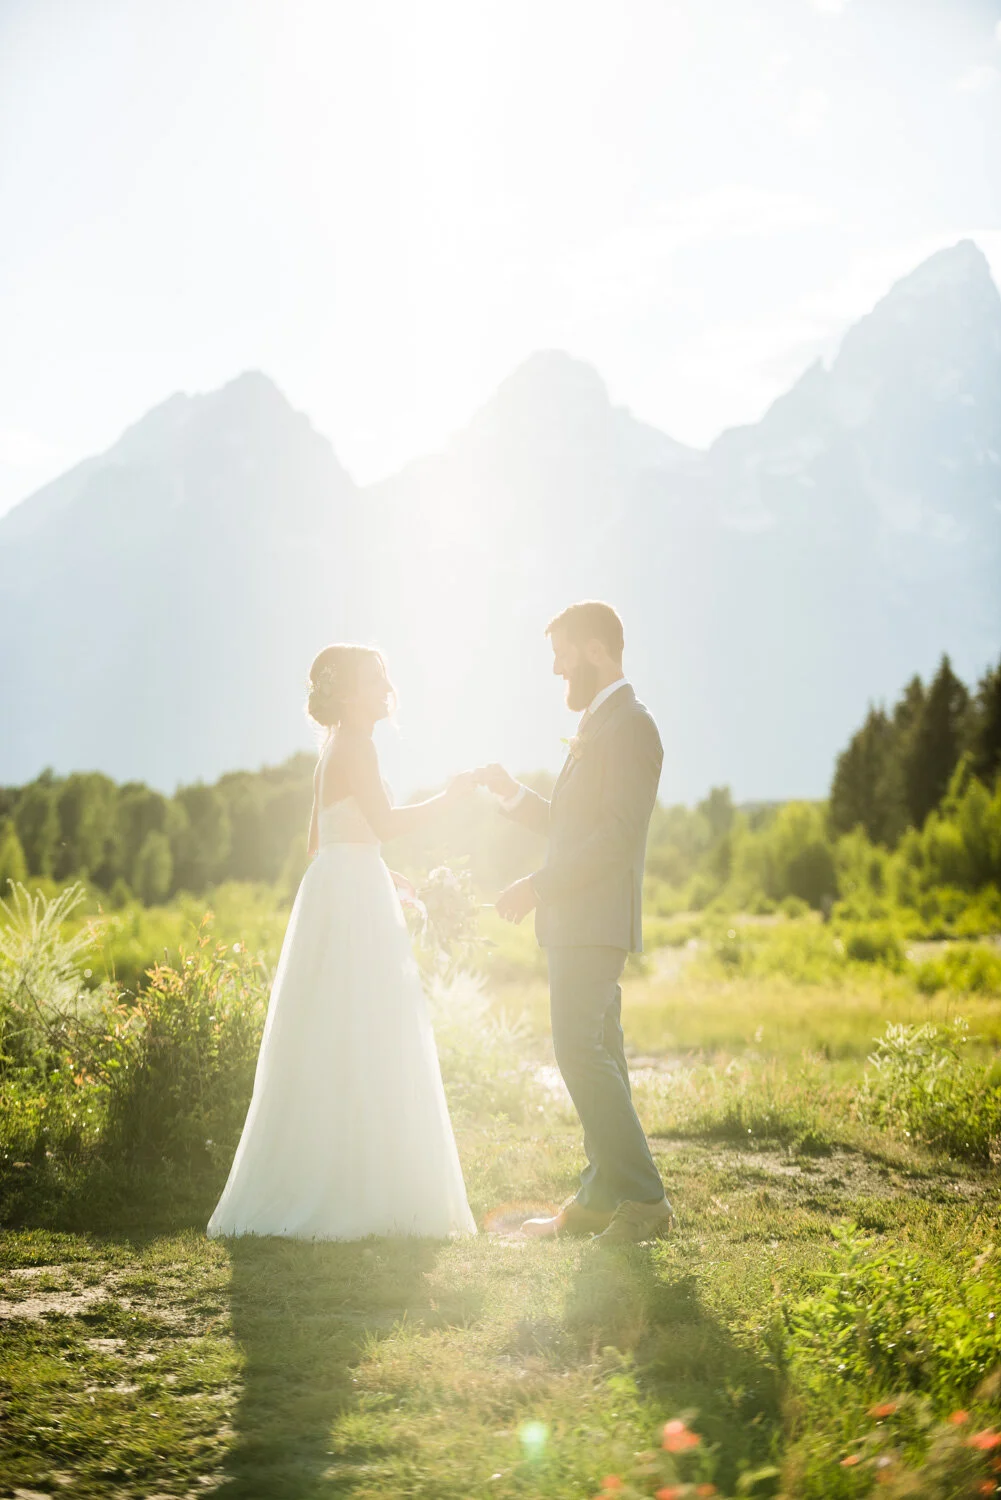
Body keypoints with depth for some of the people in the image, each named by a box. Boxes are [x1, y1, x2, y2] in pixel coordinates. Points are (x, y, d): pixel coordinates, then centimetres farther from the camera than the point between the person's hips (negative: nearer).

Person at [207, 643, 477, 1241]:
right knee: (357, 1047, -9)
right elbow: (384, 822, -20)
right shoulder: (356, 745, -10)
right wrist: (449, 797, -10)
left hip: (340, 897, 10)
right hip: (354, 903, -10)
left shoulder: (335, 749, 19)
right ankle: (353, 1194, -9)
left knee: (335, 1052, 10)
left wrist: (386, 879, 28)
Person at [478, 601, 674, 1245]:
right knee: (595, 1057, 11)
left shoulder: (631, 725, -12)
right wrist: (514, 794, 16)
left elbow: (618, 835, -20)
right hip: (577, 921, 10)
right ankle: (598, 1199, 16)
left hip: (596, 921, -10)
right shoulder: (599, 724, 20)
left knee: (581, 1052, -15)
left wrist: (539, 885, -19)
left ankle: (644, 1198, -13)